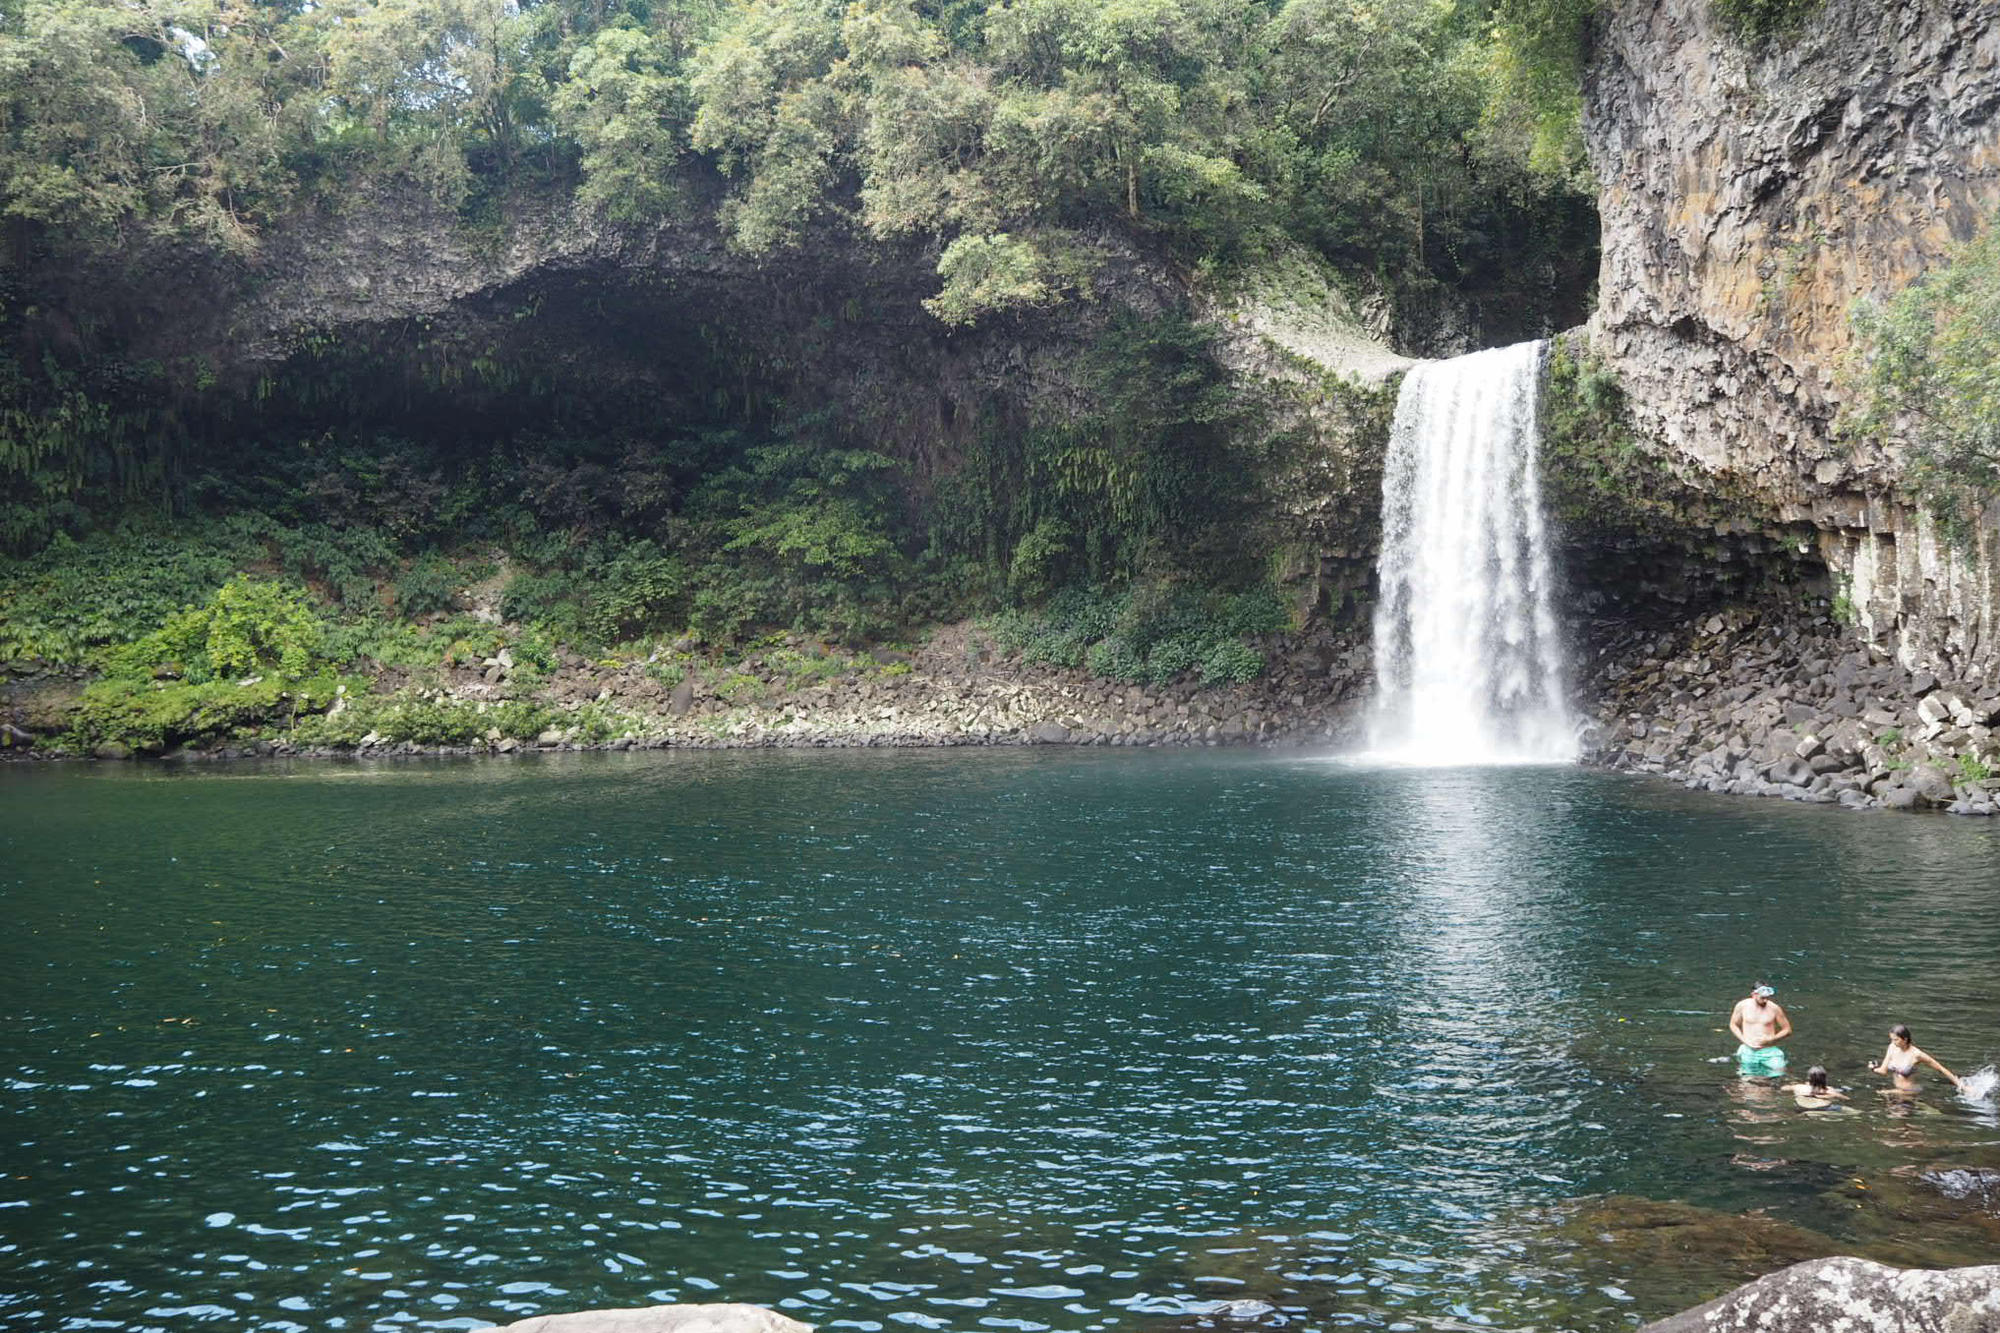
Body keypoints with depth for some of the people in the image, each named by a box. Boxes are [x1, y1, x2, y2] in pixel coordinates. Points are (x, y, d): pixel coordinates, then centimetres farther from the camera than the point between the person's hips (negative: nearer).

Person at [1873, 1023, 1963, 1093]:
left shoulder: (1916, 1054, -22)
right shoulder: (1892, 1048, -5)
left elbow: (1940, 1068, -12)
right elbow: (1883, 1070, 2)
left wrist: (1958, 1083, -8)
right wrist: (1874, 1069, -14)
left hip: (1911, 1093, -6)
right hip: (1897, 1090, 6)